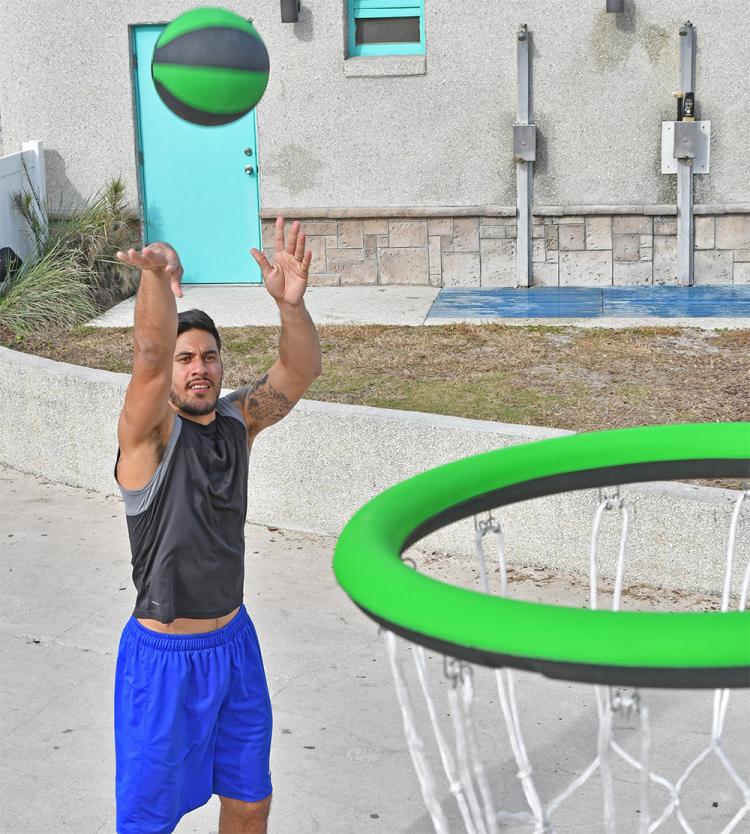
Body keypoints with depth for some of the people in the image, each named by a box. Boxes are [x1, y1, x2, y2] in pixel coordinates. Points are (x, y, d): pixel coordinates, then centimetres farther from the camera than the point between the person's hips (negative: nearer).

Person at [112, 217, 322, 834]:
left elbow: (301, 370, -15)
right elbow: (150, 355, -35)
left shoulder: (238, 421, -1)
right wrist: (159, 278, -54)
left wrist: (291, 302, -36)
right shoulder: (150, 433, -15)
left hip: (234, 640, 5)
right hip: (165, 655, -5)